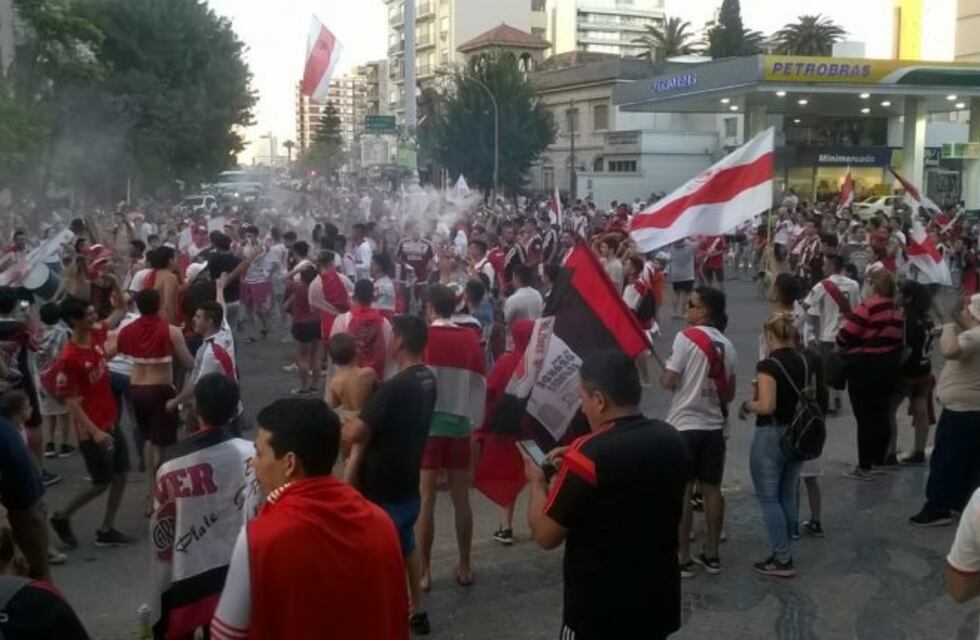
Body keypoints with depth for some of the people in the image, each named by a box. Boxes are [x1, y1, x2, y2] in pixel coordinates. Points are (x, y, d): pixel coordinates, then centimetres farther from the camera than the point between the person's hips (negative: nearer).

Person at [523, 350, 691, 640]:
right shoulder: (672, 441, -1)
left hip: (597, 611, -6)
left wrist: (537, 482, 1)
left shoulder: (588, 454, -22)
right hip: (659, 602, 6)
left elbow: (545, 536, -14)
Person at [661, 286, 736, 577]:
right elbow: (730, 391, 13)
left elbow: (669, 381, -13)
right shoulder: (726, 345, 8)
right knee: (712, 489, 11)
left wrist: (662, 376, 7)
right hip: (714, 426, 6)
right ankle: (712, 554, 18)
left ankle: (683, 559, 5)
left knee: (682, 491, 1)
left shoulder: (686, 337, -12)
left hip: (685, 425, -6)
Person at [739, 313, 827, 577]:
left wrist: (747, 405, -6)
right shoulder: (806, 361, 2)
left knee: (768, 497, 3)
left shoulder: (768, 365, -19)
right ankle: (784, 553, 23)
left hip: (771, 437, -7)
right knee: (788, 495, 16)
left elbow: (767, 406, -25)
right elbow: (820, 398, 9)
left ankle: (782, 560, 4)